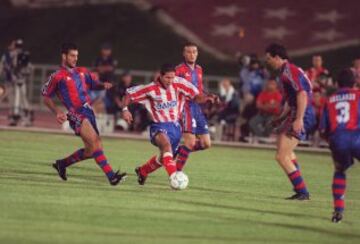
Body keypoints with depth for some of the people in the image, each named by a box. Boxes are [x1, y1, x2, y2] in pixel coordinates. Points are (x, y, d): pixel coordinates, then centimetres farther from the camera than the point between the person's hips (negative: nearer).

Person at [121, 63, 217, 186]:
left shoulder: (179, 84, -11)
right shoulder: (151, 89, -14)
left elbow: (196, 97, -12)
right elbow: (129, 93, -5)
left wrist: (207, 98, -32)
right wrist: (125, 109, -19)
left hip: (175, 126, 4)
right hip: (159, 126, -4)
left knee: (164, 157, 20)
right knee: (166, 144, -36)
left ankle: (142, 171, 48)